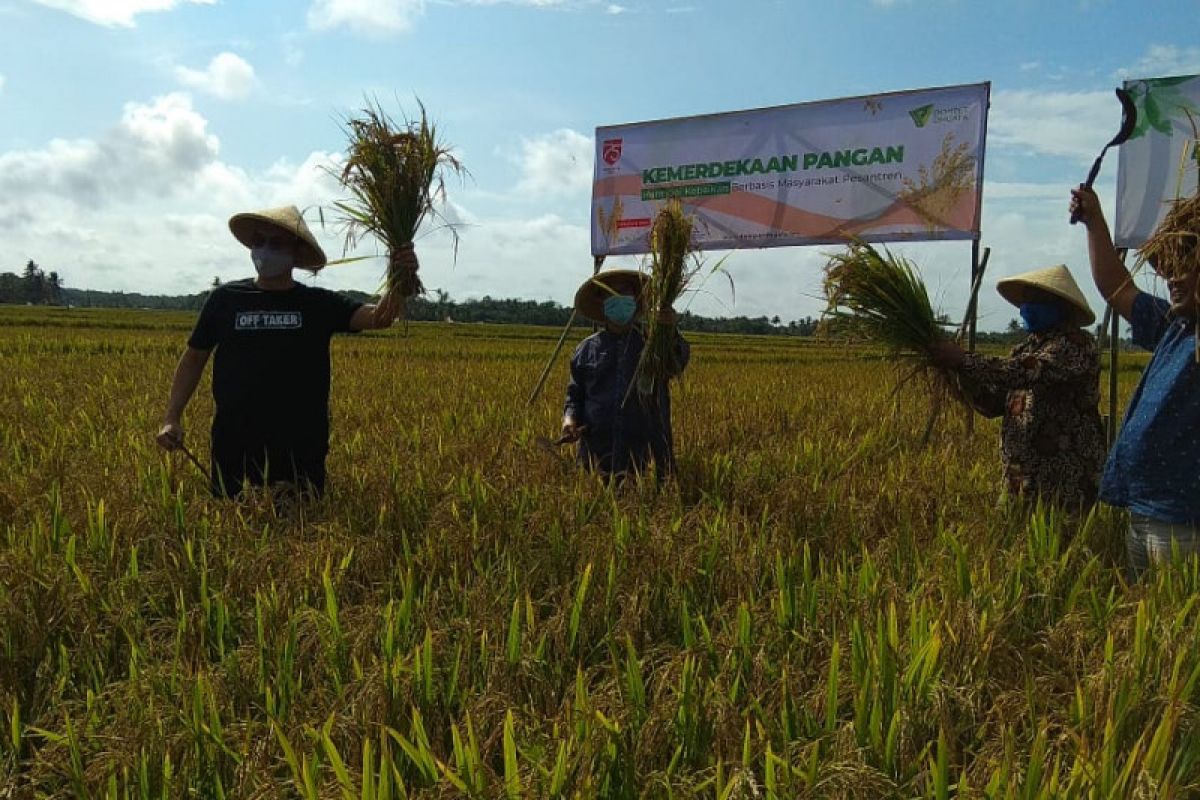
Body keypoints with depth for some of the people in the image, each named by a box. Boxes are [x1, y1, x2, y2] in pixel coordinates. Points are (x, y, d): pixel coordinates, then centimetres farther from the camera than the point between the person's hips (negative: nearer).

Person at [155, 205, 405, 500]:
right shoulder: (225, 298, 4)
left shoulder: (320, 304, 0)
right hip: (234, 453, 1)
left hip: (301, 454, -1)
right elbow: (194, 357, 10)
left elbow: (378, 317, -14)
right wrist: (172, 418, -1)